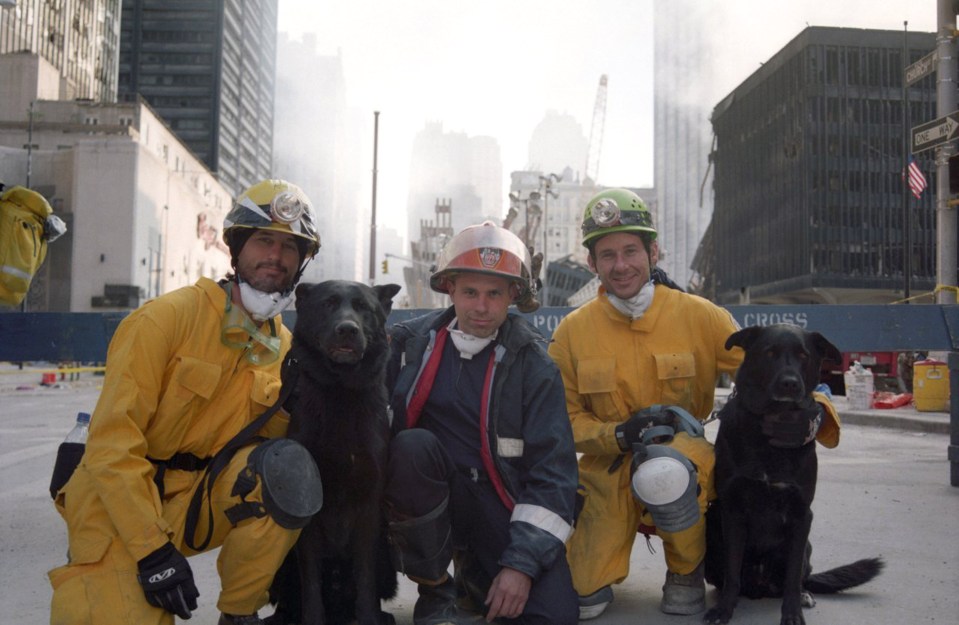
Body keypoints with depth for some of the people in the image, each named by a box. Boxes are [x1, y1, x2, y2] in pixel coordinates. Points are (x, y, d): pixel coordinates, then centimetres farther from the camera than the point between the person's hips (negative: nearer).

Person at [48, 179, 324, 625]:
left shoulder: (282, 345, 3)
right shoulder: (168, 316, -15)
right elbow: (112, 444, -19)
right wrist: (154, 549, -23)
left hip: (196, 502, 5)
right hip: (119, 506, -5)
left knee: (287, 471, -23)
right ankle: (94, 587, 9)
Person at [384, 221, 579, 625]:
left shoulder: (533, 363, -5)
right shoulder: (412, 342, -2)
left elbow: (553, 467, -8)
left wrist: (522, 561, -14)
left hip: (504, 505, 0)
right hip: (431, 500, 1)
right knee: (412, 446, -31)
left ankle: (475, 574, 16)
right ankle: (434, 590, -8)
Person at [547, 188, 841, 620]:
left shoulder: (698, 316, -7)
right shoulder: (572, 332, -4)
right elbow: (565, 417, -1)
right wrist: (618, 435, -20)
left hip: (683, 451, -1)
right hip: (607, 471, 2)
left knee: (661, 474, -39)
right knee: (582, 599, -7)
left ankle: (687, 573, -6)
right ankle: (600, 568, 33)